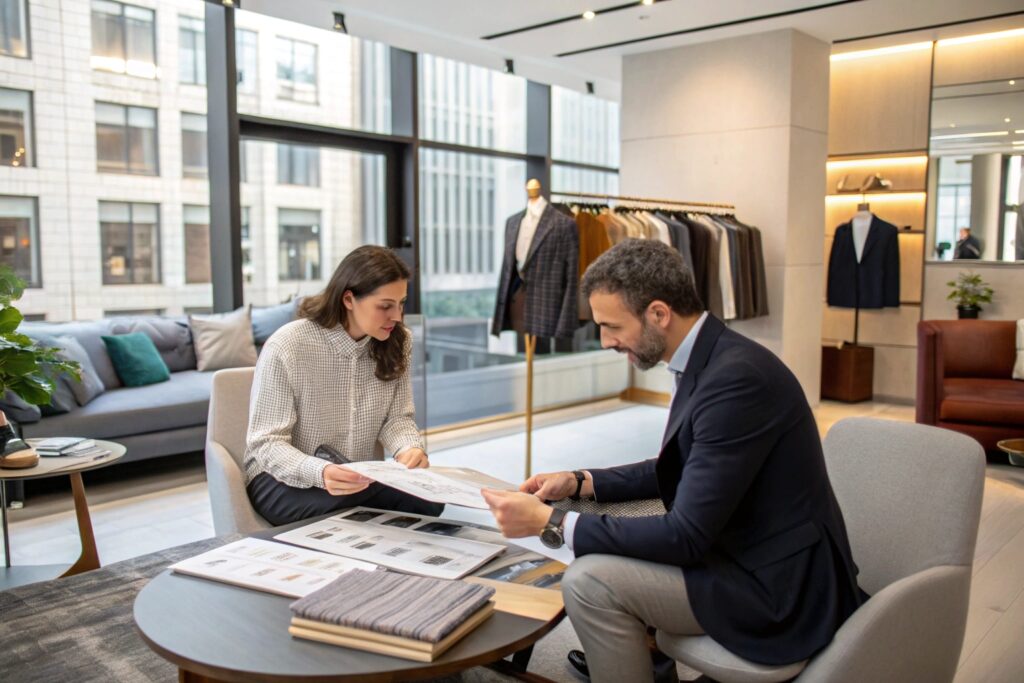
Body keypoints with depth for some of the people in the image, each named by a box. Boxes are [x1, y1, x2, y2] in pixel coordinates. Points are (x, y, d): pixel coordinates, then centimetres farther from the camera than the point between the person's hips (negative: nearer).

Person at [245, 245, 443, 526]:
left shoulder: (396, 343, -3)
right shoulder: (286, 347, -19)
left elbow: (397, 417, 0)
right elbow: (267, 444, -19)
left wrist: (410, 448, -25)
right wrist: (319, 472, -40)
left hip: (357, 478, 5)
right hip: (284, 480, -5)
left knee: (428, 497, -25)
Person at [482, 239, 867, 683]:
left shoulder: (736, 377, -27)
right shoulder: (709, 359, 2)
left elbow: (686, 537, -26)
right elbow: (681, 471, 15)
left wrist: (551, 522, -21)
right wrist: (580, 482, 4)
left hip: (780, 589, -9)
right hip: (752, 555, 10)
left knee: (589, 579, -18)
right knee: (598, 552, 13)